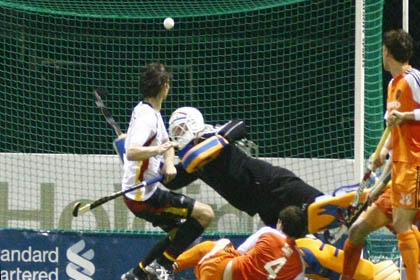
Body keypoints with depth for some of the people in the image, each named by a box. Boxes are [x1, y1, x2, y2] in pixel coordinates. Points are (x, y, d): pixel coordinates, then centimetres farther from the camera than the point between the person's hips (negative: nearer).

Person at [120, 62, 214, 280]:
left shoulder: (150, 112, 11)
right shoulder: (147, 117, -20)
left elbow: (166, 143, 23)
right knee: (205, 214, -13)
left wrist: (169, 164, 2)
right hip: (143, 196, -10)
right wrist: (158, 150, -50)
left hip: (145, 191, 10)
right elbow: (131, 152, -34)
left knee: (179, 233, 21)